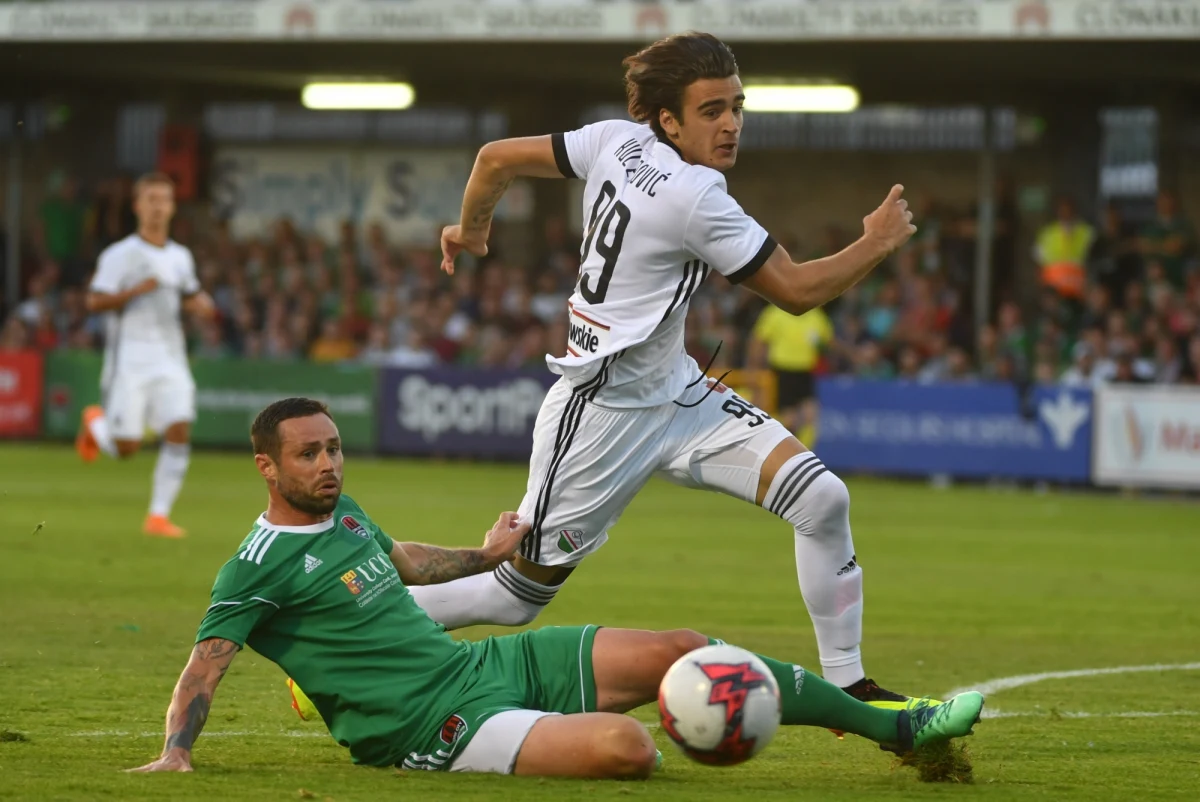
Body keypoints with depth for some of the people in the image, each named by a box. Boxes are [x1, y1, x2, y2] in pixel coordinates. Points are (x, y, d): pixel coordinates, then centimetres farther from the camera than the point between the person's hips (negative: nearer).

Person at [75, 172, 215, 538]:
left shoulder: (180, 257, 13)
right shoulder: (120, 255, -4)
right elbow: (95, 302, -12)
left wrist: (201, 304, 7)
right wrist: (136, 291, -25)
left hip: (169, 358, 4)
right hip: (129, 358, -4)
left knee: (179, 431, -14)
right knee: (126, 448, -5)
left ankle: (159, 516, -8)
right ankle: (95, 422, 31)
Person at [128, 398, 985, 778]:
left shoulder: (342, 513, 15)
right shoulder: (257, 568, -11)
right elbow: (205, 666, -16)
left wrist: (484, 557, 43)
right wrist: (175, 754, -31)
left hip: (487, 662, 9)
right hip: (440, 723, -9)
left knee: (683, 652, 1)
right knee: (627, 745, -35)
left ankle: (897, 726, 9)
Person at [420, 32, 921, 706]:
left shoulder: (618, 142, -2)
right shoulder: (694, 196, -24)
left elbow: (497, 158, 6)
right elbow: (797, 291, -17)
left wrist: (472, 229, 24)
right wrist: (876, 245, -3)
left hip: (675, 392, 9)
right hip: (605, 411, -9)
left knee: (822, 499, -7)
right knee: (519, 595, 2)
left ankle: (847, 686, 1)